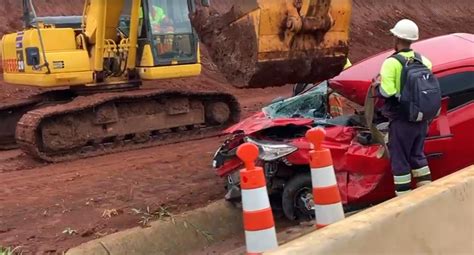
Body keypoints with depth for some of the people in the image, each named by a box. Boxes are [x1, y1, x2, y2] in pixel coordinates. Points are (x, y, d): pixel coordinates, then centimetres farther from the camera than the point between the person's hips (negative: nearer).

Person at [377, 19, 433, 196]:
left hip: (401, 121, -6)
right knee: (418, 156, 21)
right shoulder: (423, 60, 4)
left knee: (400, 161, 3)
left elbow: (387, 92, -22)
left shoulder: (392, 63, -16)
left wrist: (377, 86, -2)